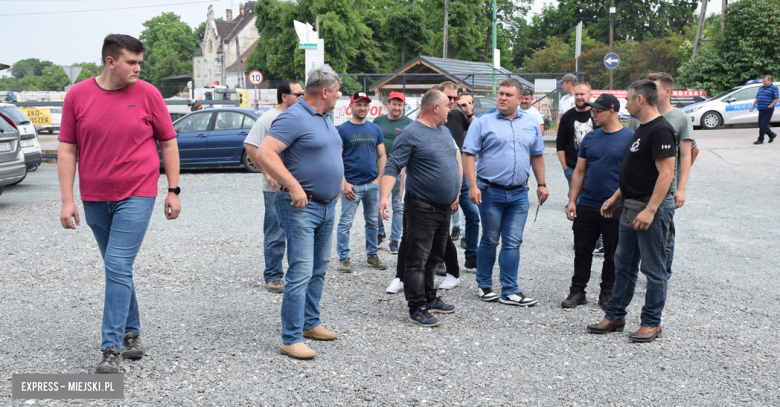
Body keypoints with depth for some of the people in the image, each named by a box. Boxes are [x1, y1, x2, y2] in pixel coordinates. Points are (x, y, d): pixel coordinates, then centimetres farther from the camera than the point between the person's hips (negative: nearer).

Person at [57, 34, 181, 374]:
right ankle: (131, 334, 28)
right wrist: (67, 199, -2)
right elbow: (66, 149, 3)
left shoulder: (147, 94, -3)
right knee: (117, 269, 13)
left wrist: (173, 190, 1)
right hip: (95, 199, 3)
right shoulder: (77, 95, 2)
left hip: (137, 196, -3)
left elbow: (168, 143, 4)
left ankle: (112, 348, -4)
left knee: (118, 267, -10)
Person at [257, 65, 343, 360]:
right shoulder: (294, 118, -15)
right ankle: (291, 339, -4)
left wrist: (338, 181, 18)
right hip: (301, 206, -9)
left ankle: (310, 323, 29)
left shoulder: (325, 119, 14)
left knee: (319, 269, 16)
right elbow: (264, 153, -25)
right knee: (301, 272, -10)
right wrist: (293, 186, -27)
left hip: (327, 205, 10)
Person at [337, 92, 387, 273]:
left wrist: (379, 179, 2)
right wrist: (343, 183, -13)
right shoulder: (342, 129, -3)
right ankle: (343, 258, 9)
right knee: (345, 223, -1)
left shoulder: (375, 129, 10)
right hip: (352, 185, -4)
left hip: (372, 184, 5)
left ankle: (372, 255, 25)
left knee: (373, 221, 12)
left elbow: (382, 156, 13)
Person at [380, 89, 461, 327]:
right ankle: (417, 309, 1)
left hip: (445, 208, 9)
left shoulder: (444, 131, 14)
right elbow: (392, 167, -19)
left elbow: (456, 161, 23)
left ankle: (429, 298, 29)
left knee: (433, 257, 18)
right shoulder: (411, 134, -13)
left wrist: (456, 194, 20)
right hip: (422, 208, -9)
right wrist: (384, 197, -32)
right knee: (417, 260, -4)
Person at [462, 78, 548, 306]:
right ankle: (484, 286, 22)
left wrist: (541, 184, 13)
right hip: (491, 192, -3)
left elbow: (537, 156, 18)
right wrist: (473, 186, -15)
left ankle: (510, 292, 10)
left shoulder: (531, 125, 10)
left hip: (519, 193, 3)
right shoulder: (483, 123, -3)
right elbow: (468, 154, -7)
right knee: (489, 241, 7)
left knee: (513, 243, 4)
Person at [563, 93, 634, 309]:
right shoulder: (590, 137, 8)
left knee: (612, 255, 9)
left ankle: (607, 293, 23)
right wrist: (572, 201, 4)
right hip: (586, 206, 4)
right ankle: (577, 291, 20)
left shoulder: (630, 138, -5)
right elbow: (579, 172, 11)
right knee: (582, 251, 9)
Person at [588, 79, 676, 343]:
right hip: (631, 207, 10)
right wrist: (616, 198, 20)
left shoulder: (660, 130, -17)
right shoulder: (643, 129, 15)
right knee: (624, 264, 15)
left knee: (653, 268, 2)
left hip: (652, 208, -10)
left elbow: (666, 173, -23)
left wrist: (650, 210, -27)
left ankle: (651, 322, 13)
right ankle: (615, 316, 25)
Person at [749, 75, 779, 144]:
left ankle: (760, 140, -7)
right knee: (760, 125, 9)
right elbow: (756, 98, 21)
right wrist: (752, 106, 9)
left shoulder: (774, 88, -3)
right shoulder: (761, 88, 18)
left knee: (763, 124, -10)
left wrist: (769, 106, -15)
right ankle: (772, 135, 28)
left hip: (768, 110, -8)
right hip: (761, 110, 8)